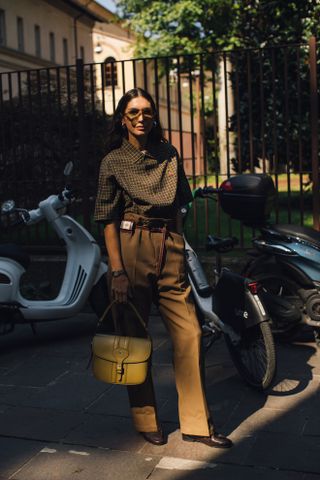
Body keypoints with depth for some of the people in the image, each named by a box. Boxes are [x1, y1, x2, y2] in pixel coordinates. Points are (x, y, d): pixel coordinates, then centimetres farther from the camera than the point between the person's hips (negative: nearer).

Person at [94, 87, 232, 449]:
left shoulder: (169, 154, 13)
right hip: (132, 248, -3)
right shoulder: (113, 161, 3)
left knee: (189, 334, -2)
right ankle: (146, 420, 20)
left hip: (170, 246, 3)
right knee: (135, 335, 4)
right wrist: (117, 270, -11)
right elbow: (108, 219, -3)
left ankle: (196, 423, 8)